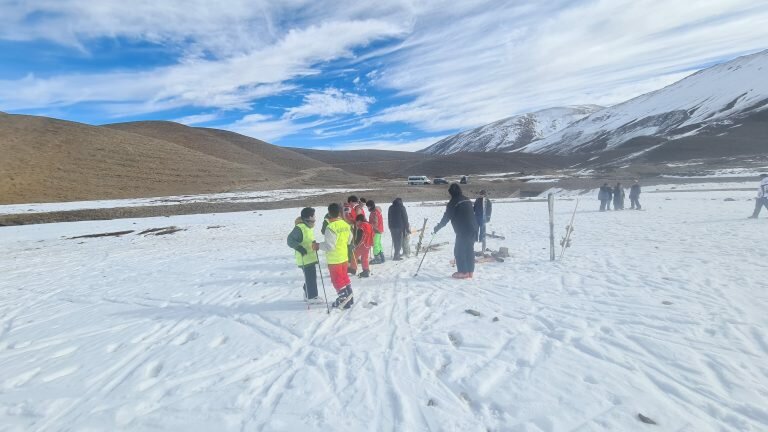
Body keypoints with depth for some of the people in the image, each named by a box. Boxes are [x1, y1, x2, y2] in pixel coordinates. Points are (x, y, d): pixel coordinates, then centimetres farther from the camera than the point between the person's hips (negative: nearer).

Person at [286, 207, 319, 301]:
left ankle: (308, 294, 34)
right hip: (305, 258, -10)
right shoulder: (299, 228, -20)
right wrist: (299, 247, -29)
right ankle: (311, 297, 12)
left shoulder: (310, 226, 9)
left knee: (311, 276, 18)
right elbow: (290, 240, -19)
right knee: (310, 277, -2)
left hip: (311, 256, 10)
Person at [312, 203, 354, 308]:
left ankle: (344, 301, 14)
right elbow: (349, 240, 12)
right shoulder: (346, 225, 0)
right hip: (344, 257, 7)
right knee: (344, 278, 21)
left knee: (337, 280, 7)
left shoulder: (331, 227, -23)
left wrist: (318, 245, -11)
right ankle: (349, 298, 30)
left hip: (334, 259, -7)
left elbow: (330, 245, -25)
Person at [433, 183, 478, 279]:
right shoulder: (468, 200, 14)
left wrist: (437, 228, 2)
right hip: (473, 229, 8)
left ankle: (463, 272, -1)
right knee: (470, 250, 13)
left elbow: (446, 218, -8)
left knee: (459, 251, 0)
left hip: (463, 231, -8)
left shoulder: (453, 202, -8)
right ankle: (470, 271, 17)